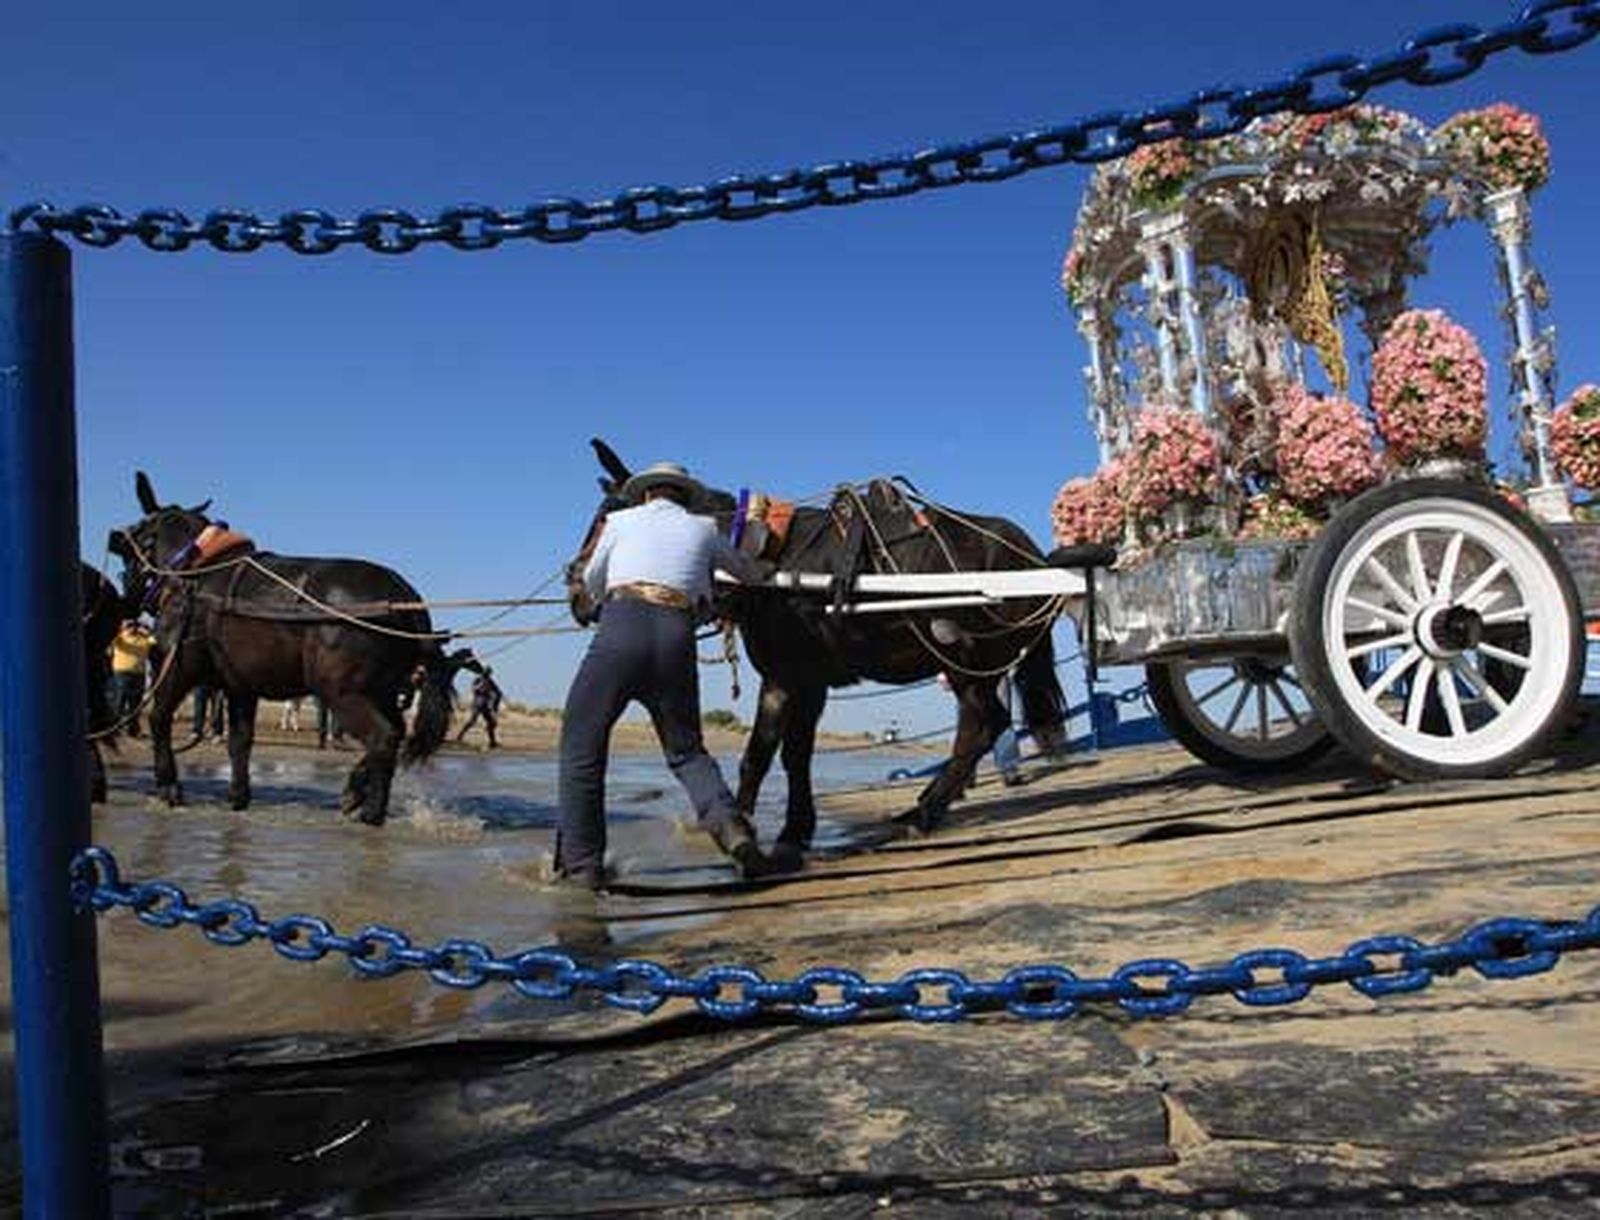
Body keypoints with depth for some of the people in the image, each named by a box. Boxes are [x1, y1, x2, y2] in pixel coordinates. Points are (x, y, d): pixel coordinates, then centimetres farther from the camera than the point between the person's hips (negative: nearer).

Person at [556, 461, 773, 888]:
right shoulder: (703, 529, 23)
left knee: (582, 744, 8)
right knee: (685, 749, 18)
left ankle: (580, 863, 5)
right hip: (677, 634, 2)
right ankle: (728, 822, -6)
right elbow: (750, 572, 36)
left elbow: (592, 582, 31)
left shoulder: (621, 520, 20)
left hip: (622, 627, -2)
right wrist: (765, 568, 60)